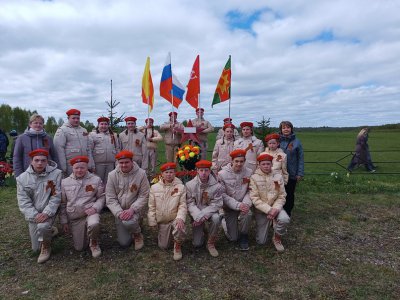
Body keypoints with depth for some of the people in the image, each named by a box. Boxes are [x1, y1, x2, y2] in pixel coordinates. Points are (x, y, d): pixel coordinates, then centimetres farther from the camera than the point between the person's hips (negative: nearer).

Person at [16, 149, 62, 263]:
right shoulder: (22, 178, -4)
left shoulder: (56, 174, -11)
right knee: (36, 248, 10)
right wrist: (35, 215, -19)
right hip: (33, 215, 3)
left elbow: (56, 197, -13)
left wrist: (46, 213, -23)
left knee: (42, 227, -35)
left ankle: (46, 247, -4)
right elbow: (23, 200, -7)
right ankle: (49, 232, 43)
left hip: (49, 212, -3)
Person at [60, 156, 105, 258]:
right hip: (74, 218, 3)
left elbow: (101, 197, 4)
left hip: (90, 213, -2)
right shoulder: (65, 182, 4)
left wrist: (95, 208, -15)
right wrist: (64, 222, 8)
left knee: (94, 224, -38)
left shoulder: (96, 179, -1)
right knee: (79, 248, 2)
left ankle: (94, 244, -5)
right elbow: (62, 204, 9)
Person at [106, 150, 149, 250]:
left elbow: (144, 196, -11)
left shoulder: (141, 174, -12)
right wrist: (119, 213, -22)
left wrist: (132, 209, -25)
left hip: (135, 209, -2)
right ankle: (136, 224, 32)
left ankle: (138, 234, 1)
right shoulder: (112, 175, -7)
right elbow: (110, 199, -8)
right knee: (124, 243, 1)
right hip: (119, 211, 3)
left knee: (128, 222, -35)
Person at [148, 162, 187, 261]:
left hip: (175, 219, -3)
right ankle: (168, 235, 44)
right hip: (162, 221, 3)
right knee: (163, 246, 10)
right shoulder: (154, 187, -2)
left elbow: (182, 205, -10)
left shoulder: (181, 187, -8)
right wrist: (152, 222, 0)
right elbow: (151, 207, 3)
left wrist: (180, 218, -27)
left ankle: (177, 247, -1)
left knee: (180, 231, -35)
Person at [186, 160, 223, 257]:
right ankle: (201, 230, 33)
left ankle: (211, 243, -11)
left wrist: (202, 215, -27)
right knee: (197, 244, -3)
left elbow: (216, 204, -16)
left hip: (210, 212, -1)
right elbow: (190, 203, -14)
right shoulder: (190, 185, -12)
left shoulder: (217, 186, -16)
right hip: (196, 214, 1)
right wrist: (198, 216, -29)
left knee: (216, 218, -37)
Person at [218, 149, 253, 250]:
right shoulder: (222, 174, -14)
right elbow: (223, 195, -15)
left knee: (248, 214, -34)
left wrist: (246, 203, -22)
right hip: (229, 207, -1)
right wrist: (237, 205, -24)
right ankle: (226, 224, 33)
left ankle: (243, 236, -4)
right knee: (233, 238, -2)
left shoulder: (249, 173, -6)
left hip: (243, 205, 2)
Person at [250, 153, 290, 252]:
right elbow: (255, 198, -14)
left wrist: (275, 209, -20)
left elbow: (281, 196, -4)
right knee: (261, 241, -3)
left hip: (275, 207, 2)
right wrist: (268, 210, -22)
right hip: (261, 210, -1)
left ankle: (277, 238, 0)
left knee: (285, 219, -32)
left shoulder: (278, 176, -2)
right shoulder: (254, 177, -10)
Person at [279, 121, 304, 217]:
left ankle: (287, 214, 26)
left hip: (292, 174, -1)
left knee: (290, 194, 10)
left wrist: (300, 173, -7)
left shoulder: (296, 142, -3)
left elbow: (300, 158, -2)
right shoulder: (277, 140, 0)